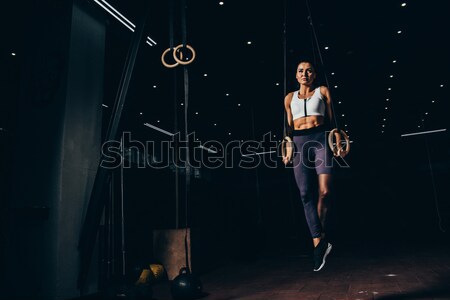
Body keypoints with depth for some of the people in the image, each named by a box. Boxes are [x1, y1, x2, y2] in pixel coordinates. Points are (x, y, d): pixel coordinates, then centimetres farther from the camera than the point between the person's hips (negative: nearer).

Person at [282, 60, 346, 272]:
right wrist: (288, 149, 5)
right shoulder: (290, 97, 20)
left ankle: (320, 239, 5)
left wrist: (338, 144, -1)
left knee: (325, 191, -16)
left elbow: (332, 119, 10)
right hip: (299, 143, 2)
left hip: (320, 139, -2)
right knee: (306, 194, -8)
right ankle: (319, 242, -3)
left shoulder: (323, 91, 15)